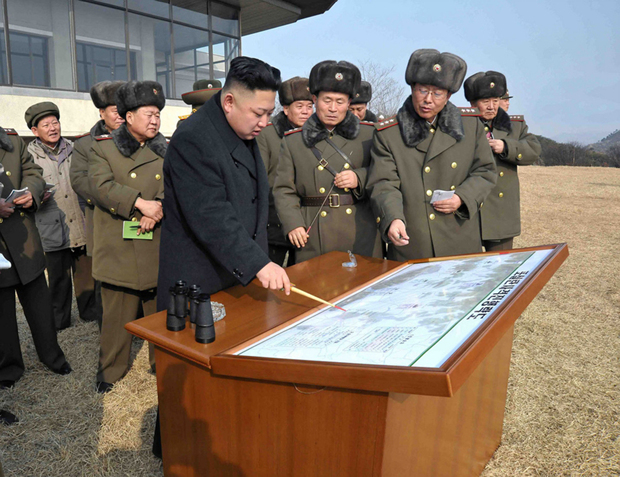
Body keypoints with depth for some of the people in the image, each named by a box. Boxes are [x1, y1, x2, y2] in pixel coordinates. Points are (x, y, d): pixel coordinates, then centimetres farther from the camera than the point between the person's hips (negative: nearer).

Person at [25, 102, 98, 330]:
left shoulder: (73, 149, 11)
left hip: (82, 224, 3)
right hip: (54, 229, -2)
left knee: (86, 271, 10)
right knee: (59, 278, 7)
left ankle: (90, 311, 27)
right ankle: (59, 320, 24)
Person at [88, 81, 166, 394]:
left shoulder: (167, 151, 11)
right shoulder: (102, 148, 4)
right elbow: (101, 186, -12)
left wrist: (157, 210, -18)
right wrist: (140, 203, -23)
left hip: (159, 247, 2)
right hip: (119, 248, -2)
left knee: (161, 310, 11)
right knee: (117, 313, 7)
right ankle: (110, 370, 26)